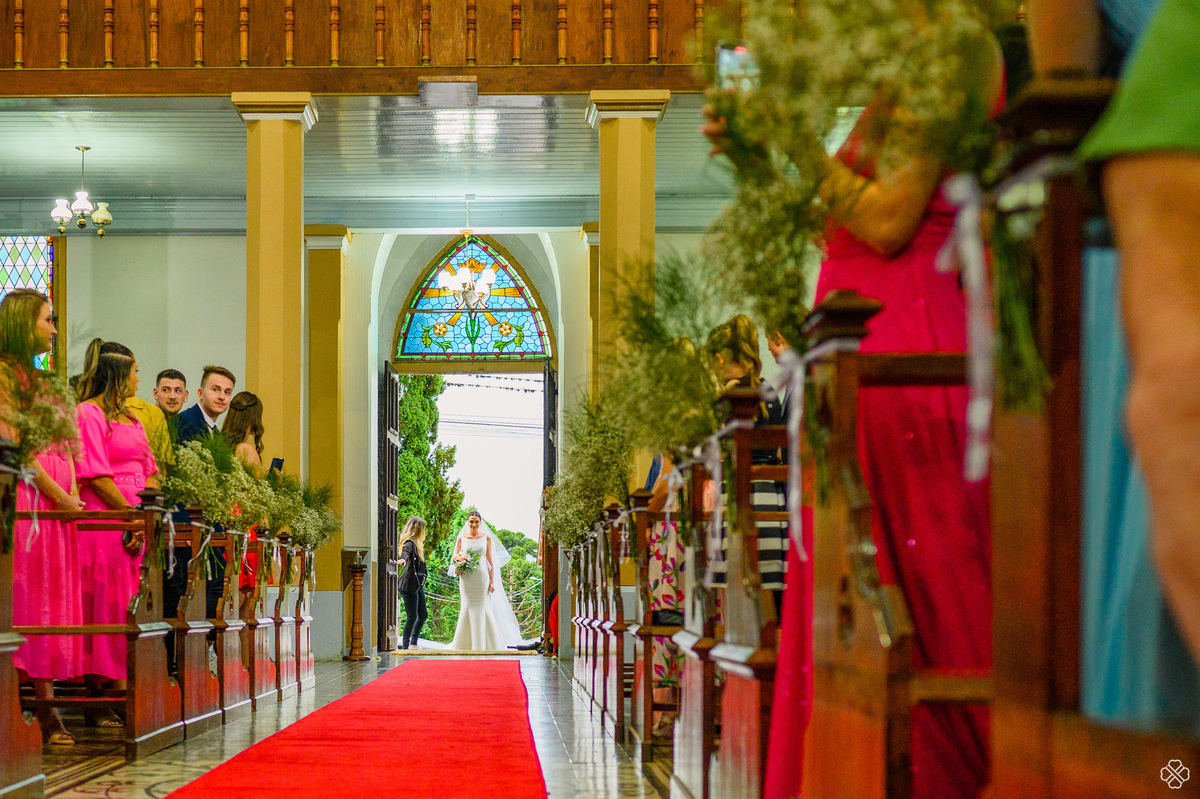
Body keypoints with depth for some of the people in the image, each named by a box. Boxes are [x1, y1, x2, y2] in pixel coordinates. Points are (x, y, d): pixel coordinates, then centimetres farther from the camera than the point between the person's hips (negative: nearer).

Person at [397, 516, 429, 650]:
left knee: (423, 614, 13)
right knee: (412, 616, -6)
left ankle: (413, 643, 26)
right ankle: (405, 646, 1)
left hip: (418, 585, 10)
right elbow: (406, 551, -39)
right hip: (409, 585, -10)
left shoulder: (418, 544, 15)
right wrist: (403, 559, -59)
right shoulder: (410, 543, -15)